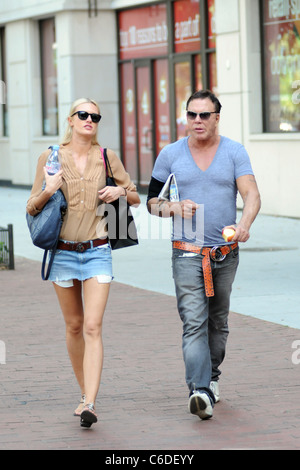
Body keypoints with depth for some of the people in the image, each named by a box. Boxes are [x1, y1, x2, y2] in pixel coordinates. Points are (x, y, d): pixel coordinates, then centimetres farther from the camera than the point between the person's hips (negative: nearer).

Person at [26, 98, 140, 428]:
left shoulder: (107, 157, 3)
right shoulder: (50, 157, 2)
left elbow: (135, 198, 14)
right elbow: (32, 208, 3)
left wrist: (121, 191, -9)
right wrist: (47, 191, -17)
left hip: (97, 252, -1)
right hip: (63, 252, 1)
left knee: (92, 327, -12)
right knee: (74, 326, 10)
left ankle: (89, 404, -19)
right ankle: (85, 393, 26)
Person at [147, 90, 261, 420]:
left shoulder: (234, 152, 0)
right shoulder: (171, 154, 2)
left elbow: (251, 194, -11)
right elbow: (152, 201, 10)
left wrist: (244, 225, -31)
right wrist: (174, 207, -12)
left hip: (226, 253, 1)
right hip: (187, 253, -1)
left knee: (218, 322, 13)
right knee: (194, 323, -14)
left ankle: (211, 376, 34)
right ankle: (200, 391, -24)